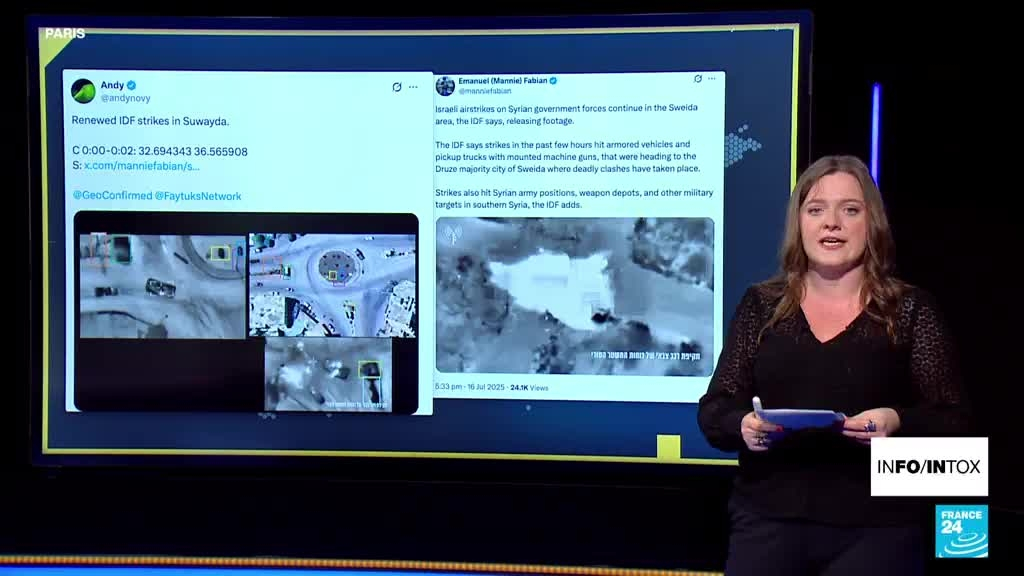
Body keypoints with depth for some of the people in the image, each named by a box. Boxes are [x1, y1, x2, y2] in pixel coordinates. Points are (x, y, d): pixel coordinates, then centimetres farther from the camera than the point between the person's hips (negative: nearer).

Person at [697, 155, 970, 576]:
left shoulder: (910, 310, 3)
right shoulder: (761, 305, 8)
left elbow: (953, 423, -1)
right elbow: (714, 408, 6)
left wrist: (898, 423, -22)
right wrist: (742, 425, -17)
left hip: (875, 530, -1)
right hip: (768, 521, 2)